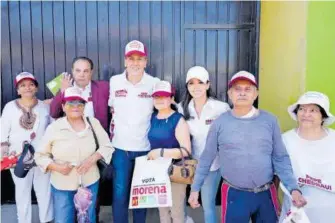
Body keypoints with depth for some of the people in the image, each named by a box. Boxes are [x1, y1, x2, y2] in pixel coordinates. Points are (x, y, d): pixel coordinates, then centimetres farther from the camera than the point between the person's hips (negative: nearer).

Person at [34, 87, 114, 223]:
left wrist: (92, 159, -17)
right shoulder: (53, 128, -8)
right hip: (62, 186, -1)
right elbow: (40, 155, -2)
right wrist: (56, 167, -18)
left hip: (90, 183, 2)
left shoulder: (93, 123, -3)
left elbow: (107, 146, 0)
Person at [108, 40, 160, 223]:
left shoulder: (155, 83, -6)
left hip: (145, 148, 0)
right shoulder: (114, 81, -2)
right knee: (120, 195, 4)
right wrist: (113, 134, 11)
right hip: (120, 148, 1)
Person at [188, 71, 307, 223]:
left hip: (266, 194, 2)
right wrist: (195, 189, 5)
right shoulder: (220, 123, -4)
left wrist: (293, 188, -9)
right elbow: (206, 159, 3)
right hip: (234, 195, -1)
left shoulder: (270, 121, -1)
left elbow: (280, 158, 2)